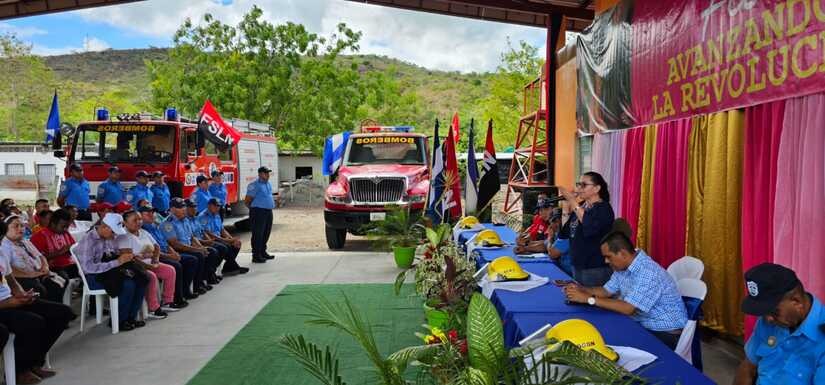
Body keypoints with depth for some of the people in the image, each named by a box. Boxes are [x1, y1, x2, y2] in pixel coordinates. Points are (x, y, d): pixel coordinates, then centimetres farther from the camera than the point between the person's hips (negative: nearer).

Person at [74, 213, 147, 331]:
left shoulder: (109, 237, 5)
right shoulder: (88, 240, -20)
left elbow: (115, 254, 17)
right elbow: (88, 268, -27)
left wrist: (127, 257, -7)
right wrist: (117, 262, -29)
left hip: (109, 271, 8)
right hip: (93, 277, -8)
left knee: (140, 280, -12)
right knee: (128, 285, -28)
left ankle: (131, 317, -1)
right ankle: (118, 321, -10)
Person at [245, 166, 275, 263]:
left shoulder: (269, 184, 15)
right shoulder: (255, 185, -11)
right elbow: (247, 201, -10)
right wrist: (253, 209, 1)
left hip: (268, 211, 9)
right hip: (259, 212, -9)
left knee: (266, 233, 14)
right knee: (258, 234, -6)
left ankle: (263, 252, 26)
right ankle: (256, 255, -3)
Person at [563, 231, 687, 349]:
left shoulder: (649, 273, -28)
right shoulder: (622, 267, 0)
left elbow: (627, 309, -31)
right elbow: (606, 291, 9)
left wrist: (588, 299, -28)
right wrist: (581, 289, -9)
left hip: (666, 334, -8)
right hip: (643, 325, 8)